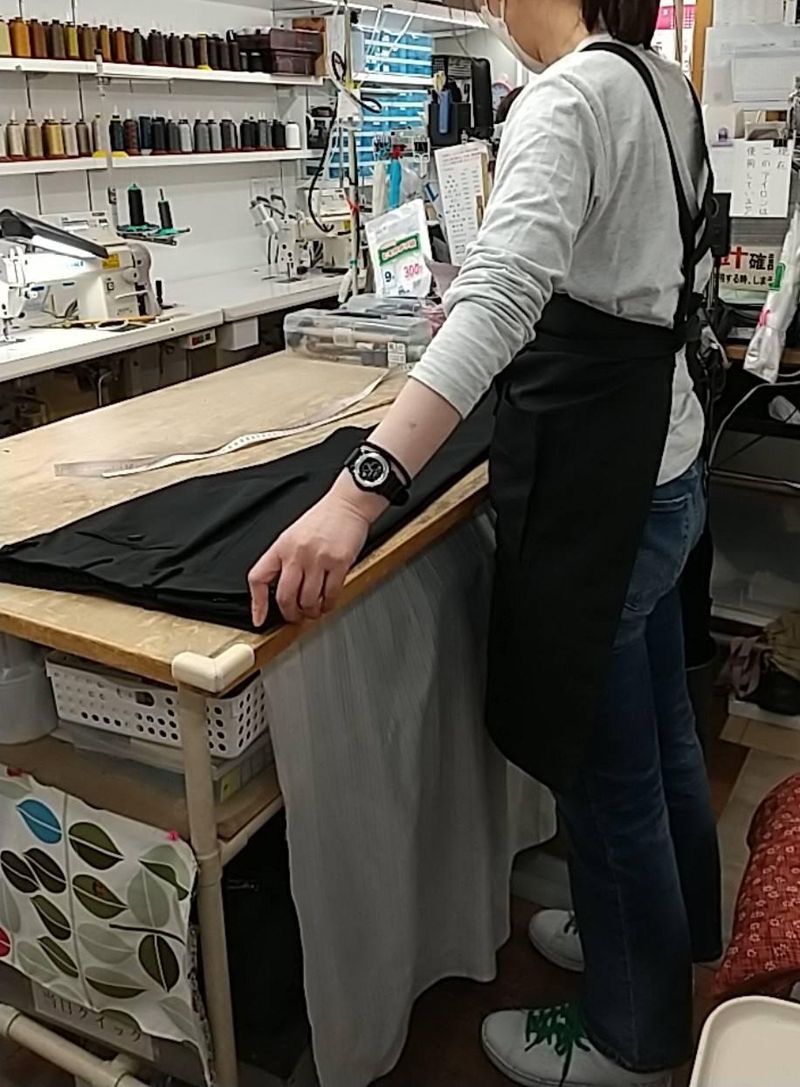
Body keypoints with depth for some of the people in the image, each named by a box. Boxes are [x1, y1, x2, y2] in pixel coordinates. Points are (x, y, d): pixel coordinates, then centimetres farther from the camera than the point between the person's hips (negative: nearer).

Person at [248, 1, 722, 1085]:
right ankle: (675, 935, 50)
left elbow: (498, 298, -35)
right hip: (663, 466, 9)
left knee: (604, 775, 8)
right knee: (660, 735, 25)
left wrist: (360, 491, -43)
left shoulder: (570, 96, -18)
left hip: (593, 486, -9)